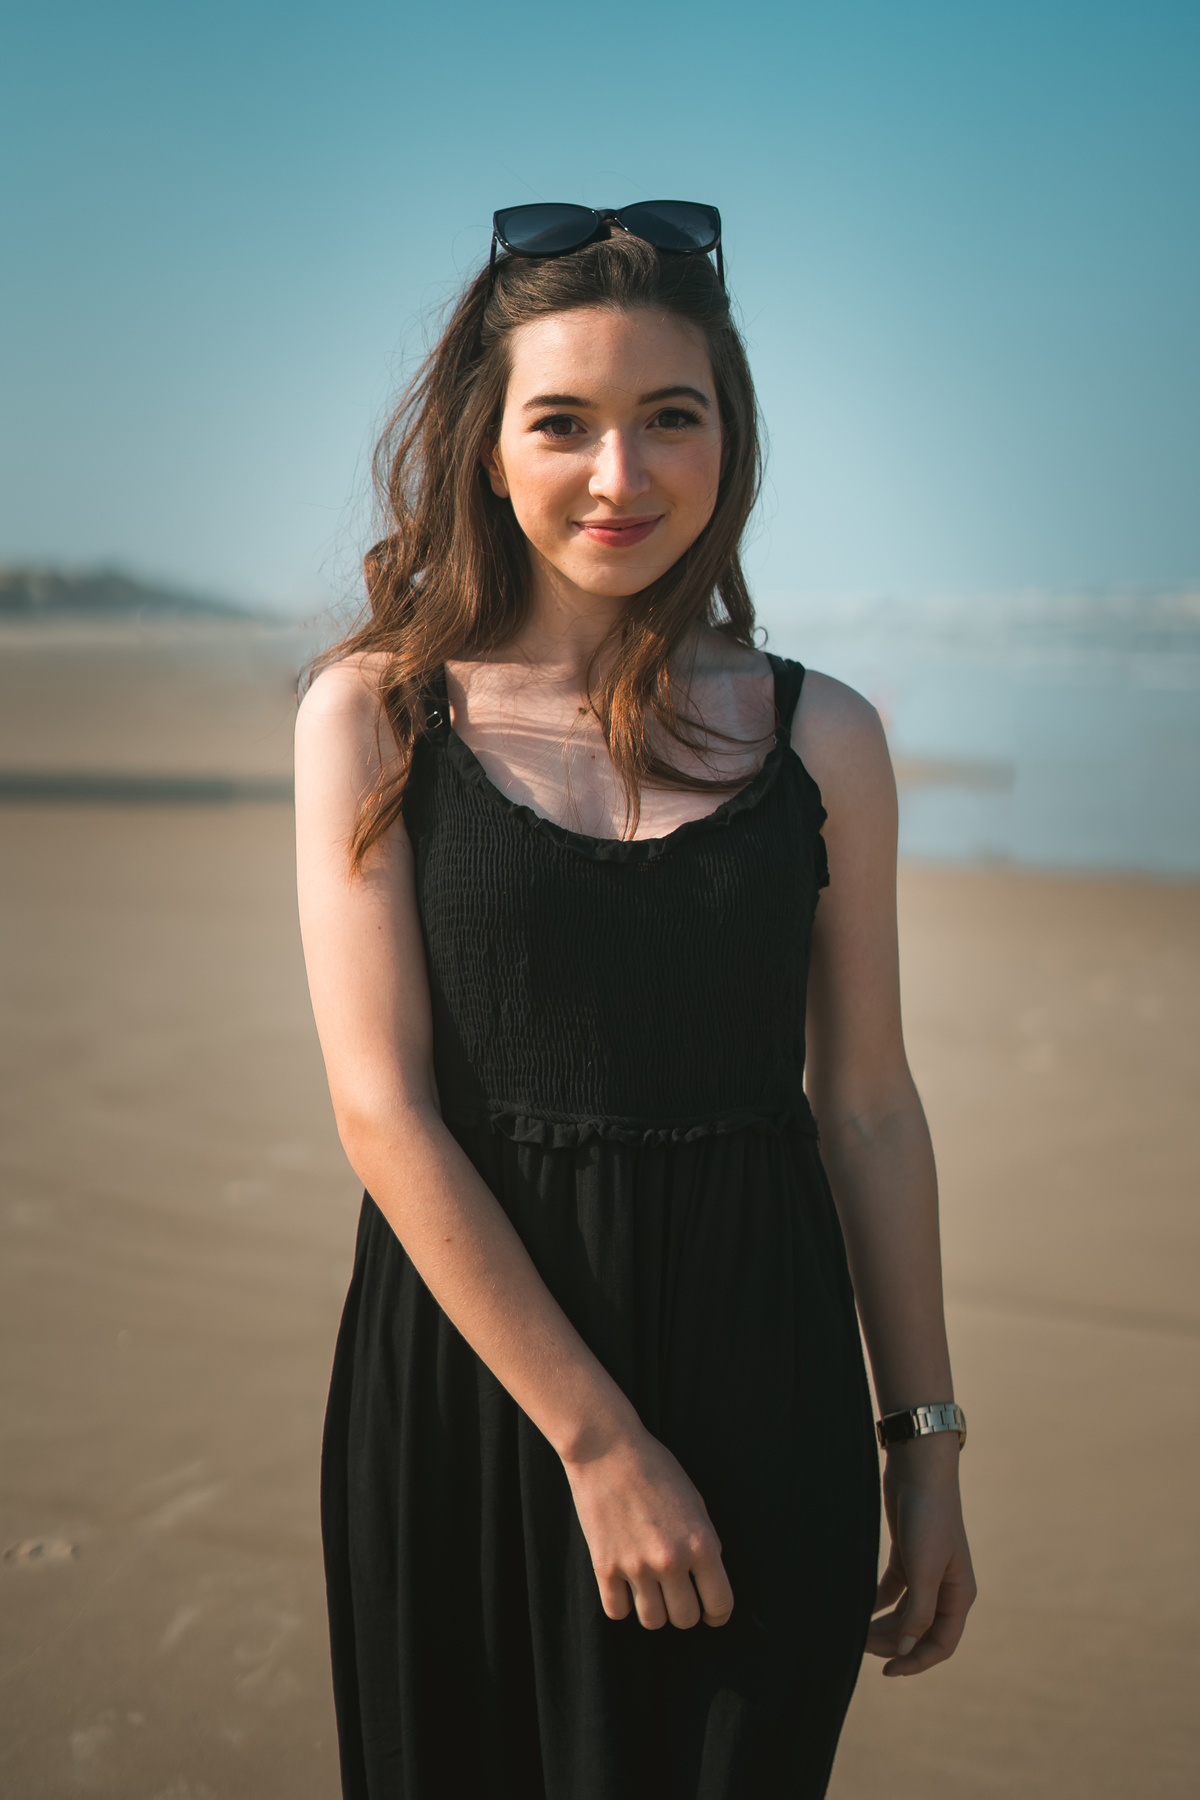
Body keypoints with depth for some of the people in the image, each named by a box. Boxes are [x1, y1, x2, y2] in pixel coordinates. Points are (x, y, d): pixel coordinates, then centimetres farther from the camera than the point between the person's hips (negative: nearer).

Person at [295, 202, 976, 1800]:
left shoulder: (821, 736, 1)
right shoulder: (373, 715, -4)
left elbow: (868, 1109, 5)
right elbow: (383, 1104, -10)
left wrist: (927, 1447, 6)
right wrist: (598, 1440, -13)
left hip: (759, 1375, 1)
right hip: (467, 1358, -1)